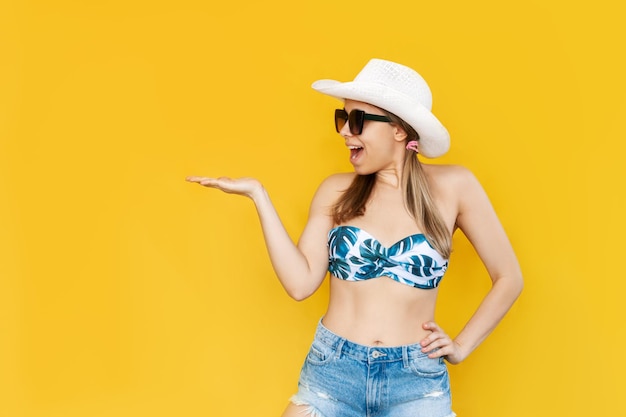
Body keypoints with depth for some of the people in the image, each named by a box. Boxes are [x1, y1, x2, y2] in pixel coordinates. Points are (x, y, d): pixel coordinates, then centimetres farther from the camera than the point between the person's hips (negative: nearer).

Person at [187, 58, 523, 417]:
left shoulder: (453, 186, -4)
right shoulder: (337, 191, 1)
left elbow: (509, 278, 2)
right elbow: (300, 282, -8)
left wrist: (462, 346, -1)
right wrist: (258, 194, -9)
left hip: (416, 380, -1)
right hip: (332, 372, 2)